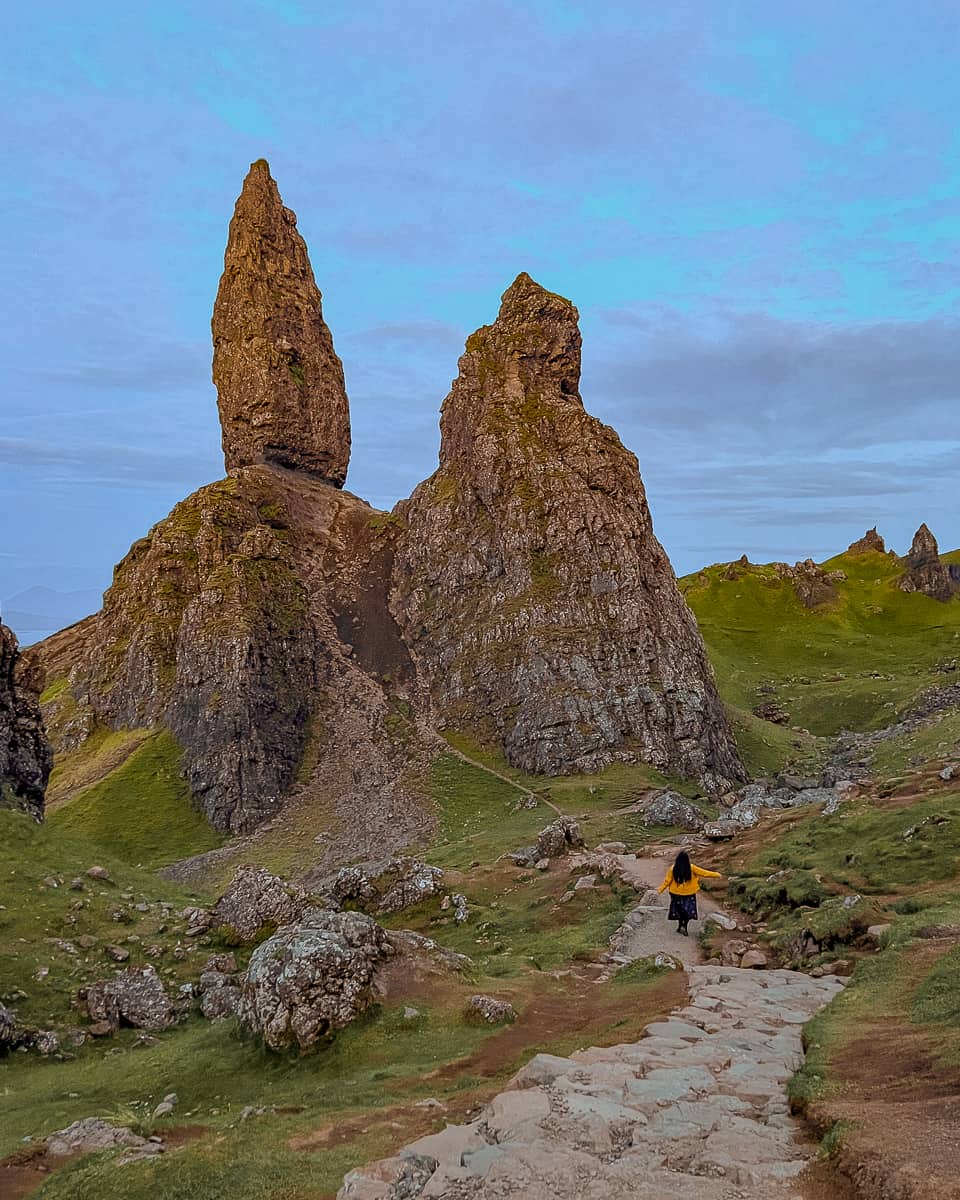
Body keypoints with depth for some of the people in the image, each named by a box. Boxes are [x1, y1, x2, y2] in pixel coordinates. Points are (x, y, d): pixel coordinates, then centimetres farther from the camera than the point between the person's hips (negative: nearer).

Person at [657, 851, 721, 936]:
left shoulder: (673, 869, -12)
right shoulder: (691, 868, -15)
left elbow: (667, 881, -5)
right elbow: (704, 873, -7)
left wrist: (660, 889, 8)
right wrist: (716, 874, 3)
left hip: (676, 894, 1)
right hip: (689, 894, -1)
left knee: (679, 910, 18)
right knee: (688, 911, 12)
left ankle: (681, 926, 22)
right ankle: (684, 926, -1)